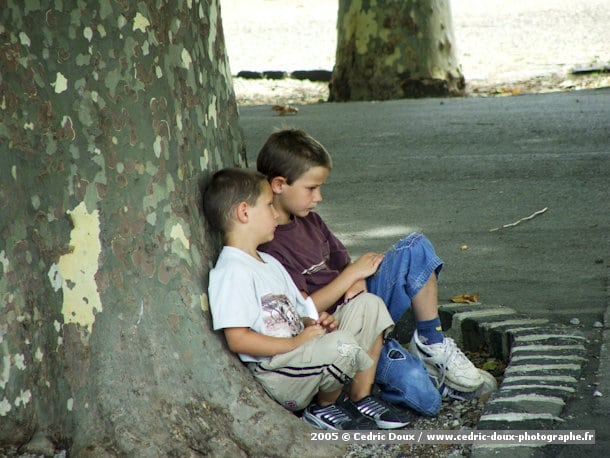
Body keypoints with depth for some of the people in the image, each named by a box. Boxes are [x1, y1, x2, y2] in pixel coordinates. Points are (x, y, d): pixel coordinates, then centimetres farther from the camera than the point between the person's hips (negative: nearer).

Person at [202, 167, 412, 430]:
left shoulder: (269, 263, 22)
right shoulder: (232, 271, -13)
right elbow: (237, 339, -22)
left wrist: (315, 323, 2)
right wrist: (296, 342, -21)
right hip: (274, 372, -10)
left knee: (368, 304, 6)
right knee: (342, 344, -34)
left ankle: (361, 398, 4)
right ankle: (323, 409, -5)